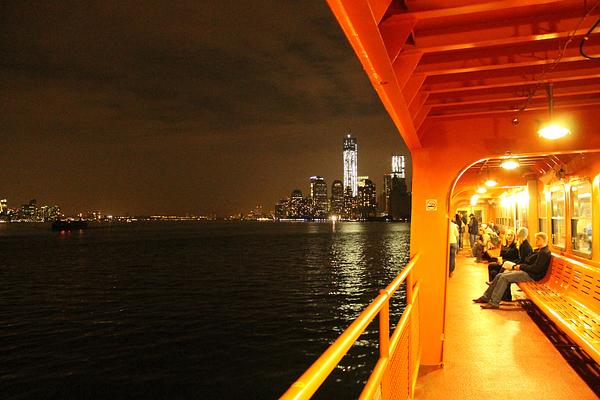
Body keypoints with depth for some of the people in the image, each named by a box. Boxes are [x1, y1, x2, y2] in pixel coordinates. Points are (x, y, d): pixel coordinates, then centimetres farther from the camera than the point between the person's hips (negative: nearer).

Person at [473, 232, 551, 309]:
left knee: (504, 277, -24)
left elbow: (535, 269, -21)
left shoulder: (545, 253, -12)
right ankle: (486, 297, 0)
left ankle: (494, 302, -24)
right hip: (524, 271, 10)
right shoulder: (538, 250, 19)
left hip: (531, 275, -10)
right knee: (499, 276, -3)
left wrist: (520, 267, -13)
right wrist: (515, 266, 4)